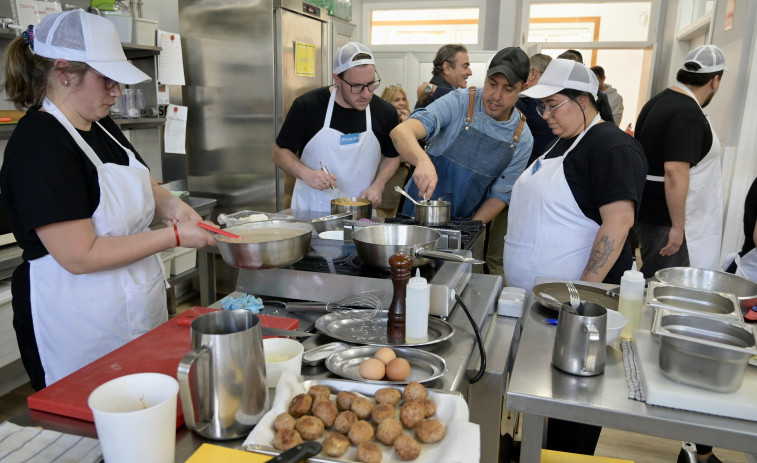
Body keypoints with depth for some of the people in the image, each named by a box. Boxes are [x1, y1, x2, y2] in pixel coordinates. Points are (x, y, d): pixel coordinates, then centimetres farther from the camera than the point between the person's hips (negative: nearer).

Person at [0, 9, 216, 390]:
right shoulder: (37, 145, -20)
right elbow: (80, 256, -24)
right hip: (78, 326, -8)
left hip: (140, 309, 8)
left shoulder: (101, 127, 6)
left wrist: (172, 206, -4)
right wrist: (173, 237, -21)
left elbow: (142, 187, 18)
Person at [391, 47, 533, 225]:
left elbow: (500, 195, 3)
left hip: (466, 223, 2)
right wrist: (422, 161, -45)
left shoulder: (522, 139, -3)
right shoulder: (459, 102, -12)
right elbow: (401, 132, -24)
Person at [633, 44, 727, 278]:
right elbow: (675, 170, -28)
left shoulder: (658, 101, 11)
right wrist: (678, 226, -23)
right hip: (666, 222, -9)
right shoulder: (689, 115, -19)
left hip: (647, 213, 9)